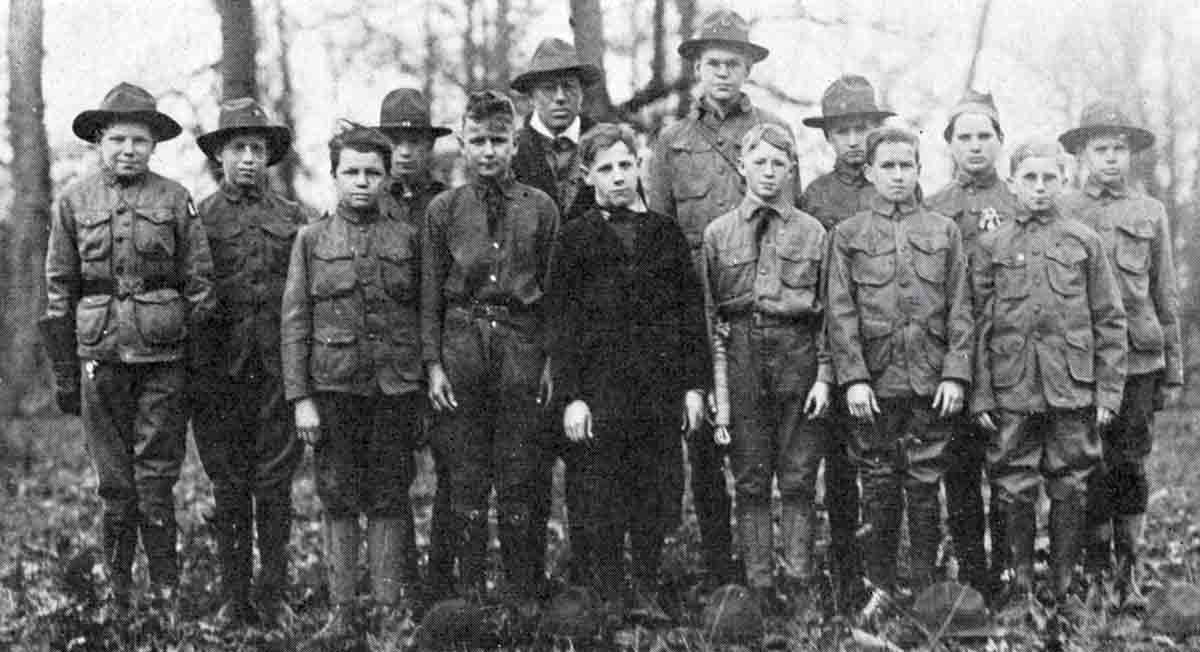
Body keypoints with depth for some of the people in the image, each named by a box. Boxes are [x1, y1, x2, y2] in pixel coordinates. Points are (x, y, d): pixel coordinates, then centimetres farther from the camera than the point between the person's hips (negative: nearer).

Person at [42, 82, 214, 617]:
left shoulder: (175, 200, 3)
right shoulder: (74, 202, 6)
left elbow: (200, 285, 5)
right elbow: (59, 292, 8)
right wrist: (65, 372, 5)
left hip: (164, 357, -1)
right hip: (100, 356, 1)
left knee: (156, 482, 0)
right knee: (115, 485, 7)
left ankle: (165, 598, 9)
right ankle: (117, 594, 18)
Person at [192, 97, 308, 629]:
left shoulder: (293, 219, 9)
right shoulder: (198, 218, 6)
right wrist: (189, 370, -1)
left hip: (279, 367, 1)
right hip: (218, 369, 0)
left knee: (274, 484, 3)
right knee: (228, 486, 5)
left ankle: (275, 596, 12)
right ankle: (235, 599, 13)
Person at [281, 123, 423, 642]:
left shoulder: (407, 239, 7)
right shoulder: (311, 239, 5)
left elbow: (425, 316, 9)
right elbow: (295, 322, 2)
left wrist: (426, 389, 4)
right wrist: (300, 398, -5)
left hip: (395, 390, 0)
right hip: (333, 388, 0)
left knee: (389, 502, 4)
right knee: (338, 502, 3)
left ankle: (390, 607, 12)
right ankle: (342, 610, 10)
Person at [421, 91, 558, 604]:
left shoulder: (540, 207, 5)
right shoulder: (443, 209, 6)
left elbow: (554, 289, 7)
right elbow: (430, 292, 5)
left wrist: (550, 359, 1)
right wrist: (433, 363, -1)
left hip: (521, 340, 0)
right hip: (462, 338, 0)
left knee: (518, 475, 4)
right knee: (466, 475, 5)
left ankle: (524, 595, 12)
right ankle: (470, 590, 14)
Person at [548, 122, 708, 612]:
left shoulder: (667, 233, 11)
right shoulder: (576, 237, 2)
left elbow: (691, 311, 11)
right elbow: (563, 323, -2)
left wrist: (694, 384, 4)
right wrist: (571, 396, -9)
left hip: (661, 391, 3)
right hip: (599, 393, -2)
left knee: (654, 503, 7)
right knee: (597, 511, 0)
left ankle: (647, 596, 18)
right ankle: (606, 603, 10)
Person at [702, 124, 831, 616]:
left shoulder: (813, 232, 6)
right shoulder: (717, 233, 6)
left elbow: (828, 311, 6)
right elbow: (707, 312, 4)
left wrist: (824, 375, -3)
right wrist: (718, 382, -3)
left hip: (798, 356, 0)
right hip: (741, 355, 0)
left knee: (798, 479, 3)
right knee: (750, 480, 4)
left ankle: (799, 584, 10)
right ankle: (759, 586, 11)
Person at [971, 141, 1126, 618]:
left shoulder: (1085, 242, 5)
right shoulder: (991, 246, 4)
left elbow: (1110, 322, 5)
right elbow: (978, 326, 3)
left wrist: (1108, 392, -1)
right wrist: (981, 395, -2)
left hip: (1073, 392, 0)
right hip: (1012, 394, 0)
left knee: (1070, 491, 6)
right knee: (1015, 493, 4)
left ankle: (1065, 589, 18)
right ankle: (1020, 587, 17)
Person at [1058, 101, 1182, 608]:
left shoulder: (1150, 213, 10)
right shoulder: (1061, 213, 5)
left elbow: (1166, 298, 11)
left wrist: (1173, 371, 9)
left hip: (1139, 358, 1)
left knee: (1131, 466, 3)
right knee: (1093, 468, 2)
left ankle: (1128, 571, 12)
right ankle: (1095, 568, 12)